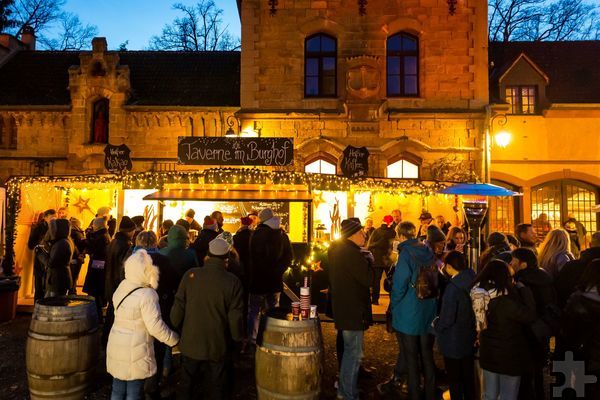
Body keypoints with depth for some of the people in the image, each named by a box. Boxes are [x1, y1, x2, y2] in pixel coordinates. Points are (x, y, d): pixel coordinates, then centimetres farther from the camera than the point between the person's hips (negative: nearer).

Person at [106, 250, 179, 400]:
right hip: (135, 350, -7)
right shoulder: (147, 294, -22)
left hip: (116, 346, 7)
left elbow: (124, 316, 8)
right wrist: (174, 339, -7)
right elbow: (155, 326, -20)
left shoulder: (121, 287, 0)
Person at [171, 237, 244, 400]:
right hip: (218, 347, -1)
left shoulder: (190, 275, -14)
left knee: (185, 386, 22)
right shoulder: (233, 282, -18)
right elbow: (235, 318, -14)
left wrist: (177, 327, 11)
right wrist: (239, 337, 4)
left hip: (190, 344, 2)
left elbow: (178, 308, -8)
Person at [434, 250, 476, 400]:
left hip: (453, 343, -7)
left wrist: (436, 324, -4)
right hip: (470, 339, 7)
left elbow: (447, 319, -24)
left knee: (454, 380, 11)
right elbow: (474, 309, 4)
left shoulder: (452, 288, -28)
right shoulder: (472, 282, -6)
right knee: (468, 377, 23)